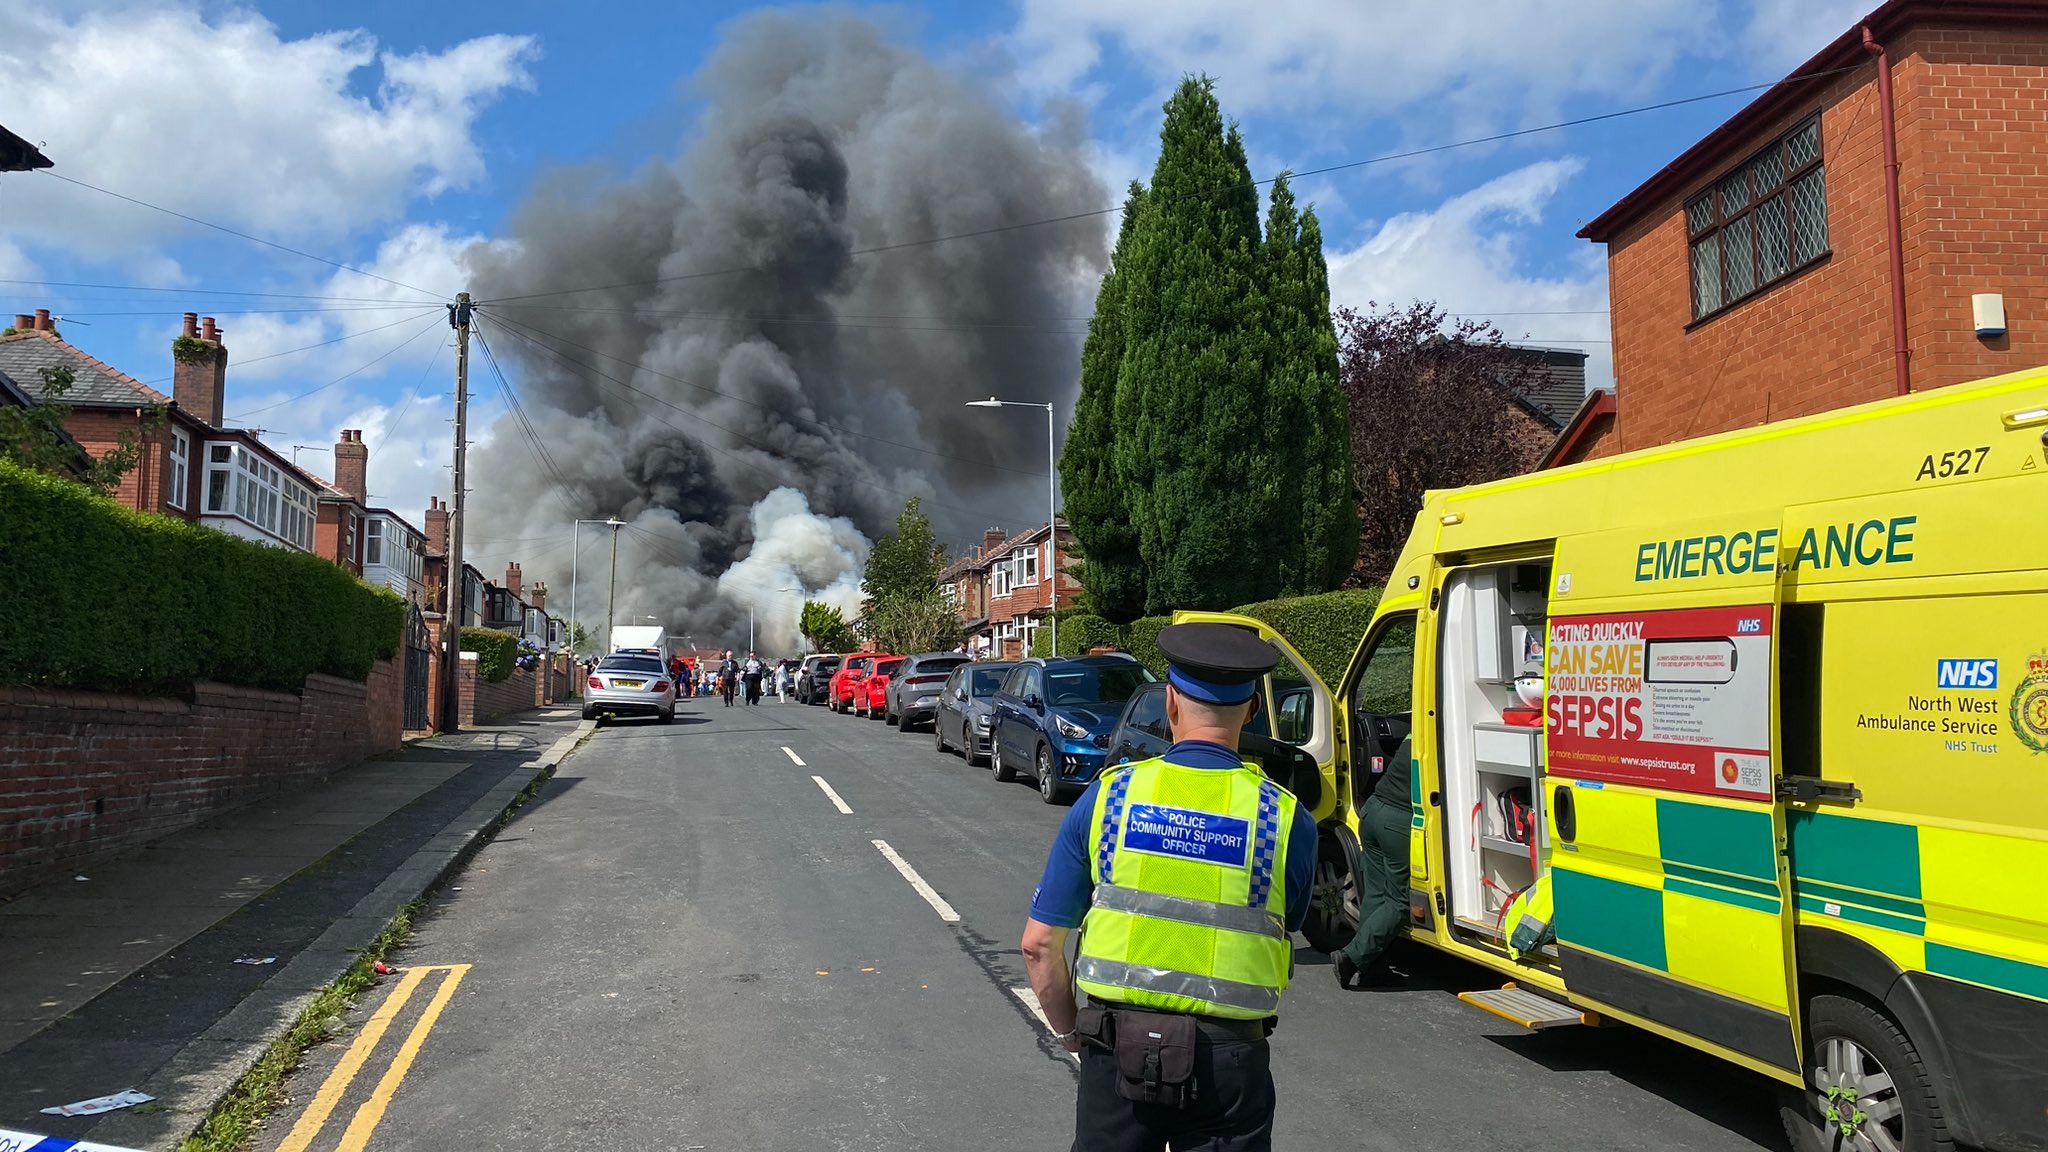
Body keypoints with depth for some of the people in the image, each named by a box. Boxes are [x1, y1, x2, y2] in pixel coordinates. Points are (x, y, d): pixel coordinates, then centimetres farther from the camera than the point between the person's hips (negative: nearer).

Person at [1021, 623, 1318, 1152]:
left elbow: (1040, 943, -4)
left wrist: (1069, 1030, 11)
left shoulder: (1106, 796, -7)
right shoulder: (1287, 818, -8)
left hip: (1117, 1049, 1)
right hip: (1229, 1059, -1)